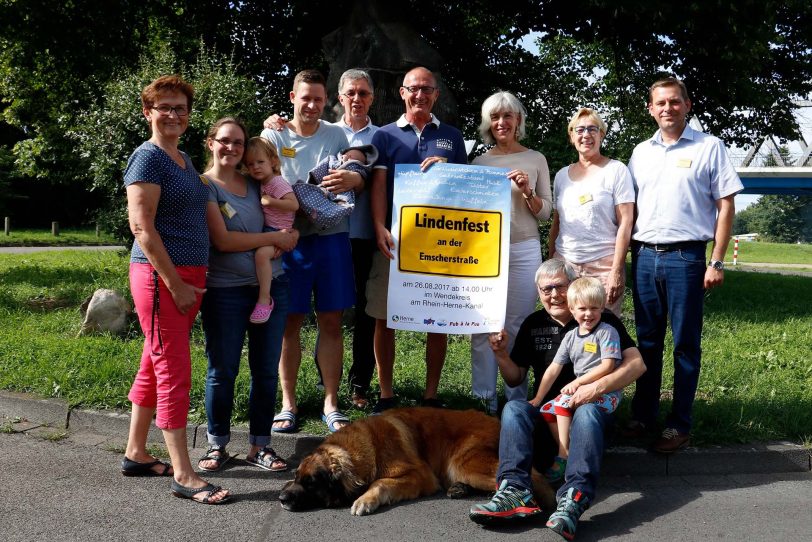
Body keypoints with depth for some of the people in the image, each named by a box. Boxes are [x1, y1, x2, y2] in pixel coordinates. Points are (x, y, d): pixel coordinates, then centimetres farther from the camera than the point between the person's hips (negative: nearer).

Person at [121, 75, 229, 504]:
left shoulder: (184, 159, 16)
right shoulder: (148, 158, -9)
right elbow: (142, 227, -16)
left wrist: (191, 281, 17)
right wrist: (174, 283, -17)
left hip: (189, 275, 8)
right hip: (160, 276, -8)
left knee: (154, 366, 15)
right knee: (175, 372, -7)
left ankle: (135, 454, 27)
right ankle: (183, 475, -2)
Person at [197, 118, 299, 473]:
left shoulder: (255, 183, 11)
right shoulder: (204, 185, -5)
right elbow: (223, 240, -14)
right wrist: (275, 238, -9)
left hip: (272, 285, 5)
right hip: (225, 292, -5)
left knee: (266, 370, 8)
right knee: (222, 372, 5)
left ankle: (260, 446, 20)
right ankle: (217, 445, 21)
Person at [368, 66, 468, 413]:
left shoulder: (451, 137, 14)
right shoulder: (385, 135, 10)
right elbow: (378, 185, 0)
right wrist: (380, 228, -14)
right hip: (394, 240, -1)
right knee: (384, 317, 1)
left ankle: (431, 395, 14)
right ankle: (386, 395, 12)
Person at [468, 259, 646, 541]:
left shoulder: (602, 321, 0)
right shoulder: (533, 324, 12)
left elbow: (637, 364, -10)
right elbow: (515, 378, 15)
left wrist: (598, 387, -26)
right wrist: (501, 354, -6)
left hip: (591, 405, -3)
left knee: (587, 412, -36)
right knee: (513, 408, -26)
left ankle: (573, 499, -53)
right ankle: (516, 491, -45)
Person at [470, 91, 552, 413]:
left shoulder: (535, 160, 7)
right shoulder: (479, 163, 11)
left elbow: (545, 212, 6)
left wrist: (527, 192, -10)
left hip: (523, 251, -1)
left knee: (518, 326, -1)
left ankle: (517, 400, 8)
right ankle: (484, 400, 9)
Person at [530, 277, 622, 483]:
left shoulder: (607, 332, -6)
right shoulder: (570, 337, 11)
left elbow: (608, 366, -14)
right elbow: (554, 369, 10)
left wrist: (578, 382, -15)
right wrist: (537, 399, 7)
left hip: (606, 392, -7)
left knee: (564, 402, -27)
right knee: (546, 409, -12)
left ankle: (563, 456, -15)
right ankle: (565, 454, -8)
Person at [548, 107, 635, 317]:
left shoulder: (616, 170, 0)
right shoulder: (562, 175, 14)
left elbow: (625, 223, -5)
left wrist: (617, 270, -12)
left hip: (603, 265, -3)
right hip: (564, 263, 4)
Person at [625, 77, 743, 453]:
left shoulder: (709, 147, 1)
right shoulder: (641, 152, 13)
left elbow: (725, 206, -1)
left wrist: (717, 262, -8)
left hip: (686, 256, -4)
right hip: (644, 255, 4)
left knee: (685, 344, 1)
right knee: (647, 341, 10)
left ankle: (679, 426, 8)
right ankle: (643, 415, 20)